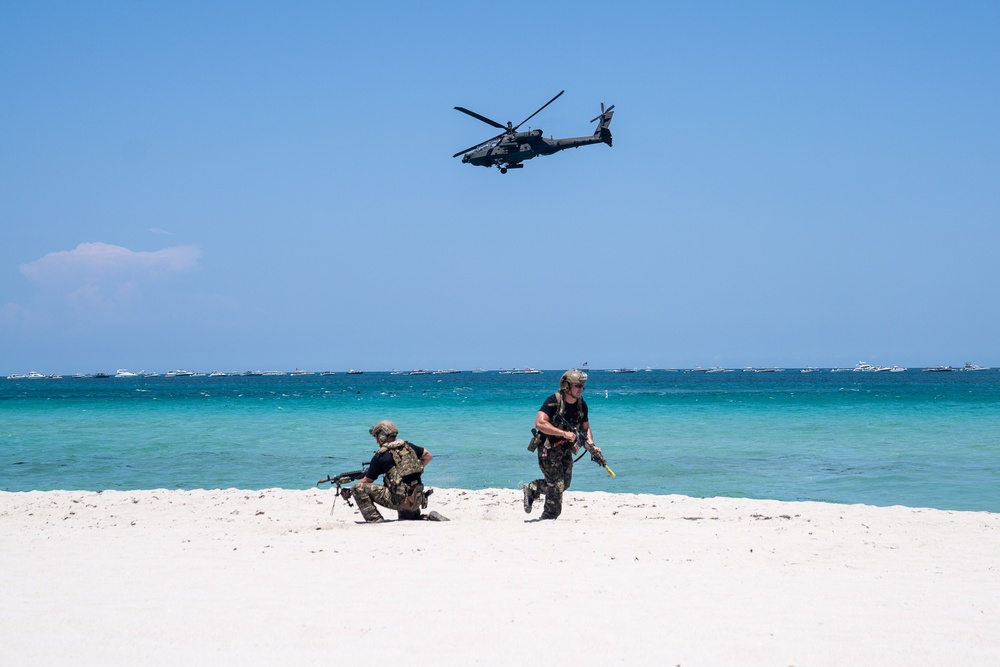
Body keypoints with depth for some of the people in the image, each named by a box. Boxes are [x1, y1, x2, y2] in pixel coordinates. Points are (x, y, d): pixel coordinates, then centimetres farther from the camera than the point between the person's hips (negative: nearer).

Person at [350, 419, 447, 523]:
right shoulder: (408, 446, 12)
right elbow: (428, 456, 25)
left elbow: (367, 481, 5)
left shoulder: (381, 456, -4)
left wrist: (350, 489, 23)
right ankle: (430, 518, 11)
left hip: (400, 501, -7)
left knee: (359, 488, -5)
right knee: (406, 518, 38)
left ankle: (375, 519, -11)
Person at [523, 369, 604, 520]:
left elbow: (585, 428, 10)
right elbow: (540, 423, -31)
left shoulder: (581, 405, 0)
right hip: (549, 449, -7)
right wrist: (564, 433, -34)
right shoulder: (553, 402, -21)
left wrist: (591, 445, -9)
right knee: (557, 484, -9)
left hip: (566, 449, 7)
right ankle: (549, 518, 6)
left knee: (564, 483, 12)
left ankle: (531, 489, 32)